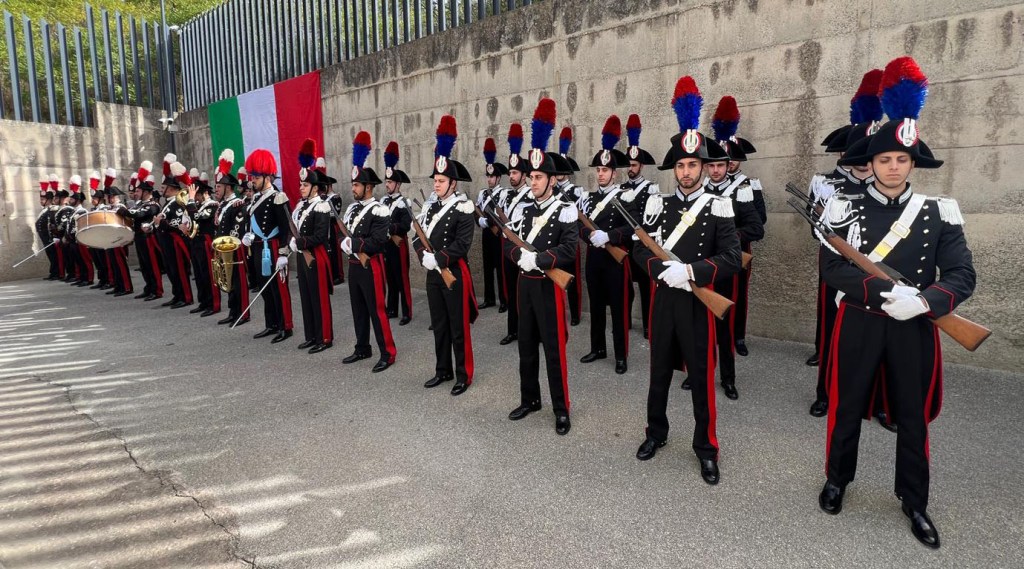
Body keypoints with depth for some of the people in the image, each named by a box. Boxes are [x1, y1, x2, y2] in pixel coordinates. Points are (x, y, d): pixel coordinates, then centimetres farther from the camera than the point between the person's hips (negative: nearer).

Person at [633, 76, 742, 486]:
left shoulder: (718, 207, -4)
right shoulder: (658, 203, 4)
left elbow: (731, 258, -12)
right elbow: (641, 249, -1)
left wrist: (690, 272, -25)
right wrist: (663, 269, -20)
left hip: (698, 302, -3)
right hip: (663, 298, 3)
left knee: (702, 376, 7)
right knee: (660, 370, 15)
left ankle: (706, 448, 22)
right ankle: (656, 433, 33)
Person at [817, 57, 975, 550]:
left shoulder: (939, 212, 0)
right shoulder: (845, 209, -4)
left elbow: (963, 276, -6)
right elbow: (832, 270, -14)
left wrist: (921, 301, -25)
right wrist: (887, 293, -25)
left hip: (915, 327, 2)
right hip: (858, 324, -1)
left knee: (913, 415, 13)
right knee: (846, 407, 12)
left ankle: (915, 502, 33)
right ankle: (837, 478, 34)